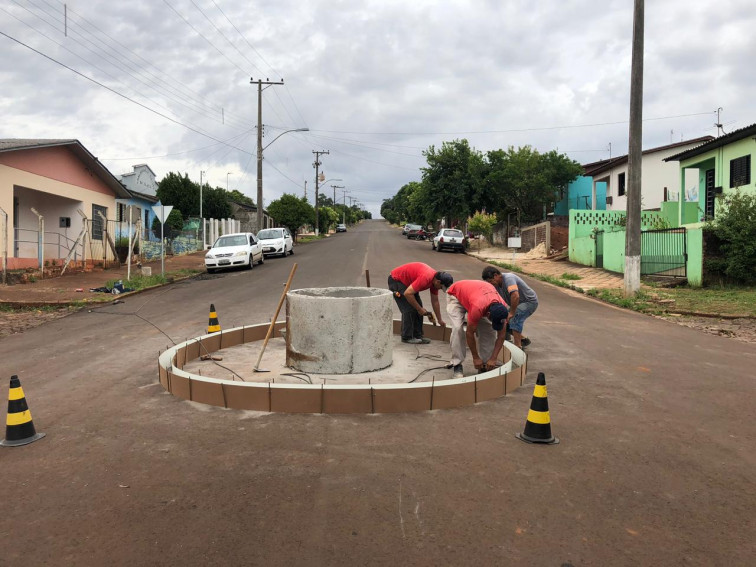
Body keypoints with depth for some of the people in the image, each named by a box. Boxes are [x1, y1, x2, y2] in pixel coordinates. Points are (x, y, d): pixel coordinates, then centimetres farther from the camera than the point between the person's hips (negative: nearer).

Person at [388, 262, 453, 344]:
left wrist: (440, 320, 15)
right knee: (409, 309, -13)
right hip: (395, 280, -9)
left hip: (408, 281, 9)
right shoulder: (426, 278, -33)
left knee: (417, 307, 4)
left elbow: (435, 301, 9)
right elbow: (408, 293, -33)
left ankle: (417, 335, 10)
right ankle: (407, 337, -3)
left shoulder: (435, 279, -4)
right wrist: (419, 309, -22)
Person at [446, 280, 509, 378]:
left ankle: (486, 363, 2)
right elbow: (469, 333, -30)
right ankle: (457, 365, -17)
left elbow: (501, 335, -16)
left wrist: (493, 359, -20)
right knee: (458, 328, -26)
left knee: (489, 329, -8)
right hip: (456, 295, -5)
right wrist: (476, 358, -20)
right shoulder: (478, 308, -44)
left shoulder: (502, 308, -27)